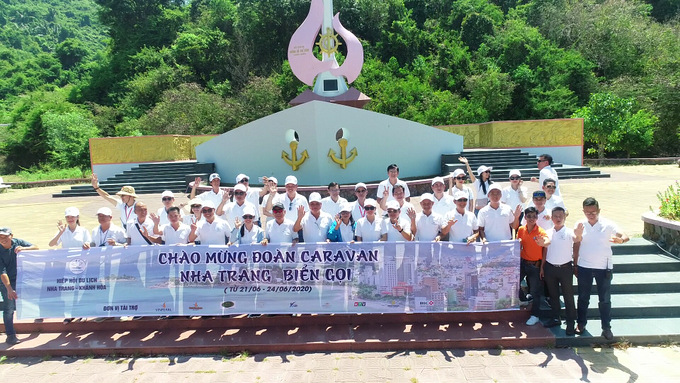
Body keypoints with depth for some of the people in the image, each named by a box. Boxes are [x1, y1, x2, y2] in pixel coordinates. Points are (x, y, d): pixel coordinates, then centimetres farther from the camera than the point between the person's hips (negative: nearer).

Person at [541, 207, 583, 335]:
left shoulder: (569, 232, -10)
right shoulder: (548, 232, 4)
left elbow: (576, 239, -33)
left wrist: (579, 235, -56)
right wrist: (542, 267, 10)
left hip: (565, 267, -4)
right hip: (550, 267, 4)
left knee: (568, 296, 3)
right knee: (553, 294, 14)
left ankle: (571, 323, 11)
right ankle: (555, 318, 28)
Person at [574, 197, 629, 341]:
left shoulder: (608, 225, -9)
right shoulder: (579, 225, -3)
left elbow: (625, 236, -21)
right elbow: (576, 246, 4)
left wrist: (620, 239, -45)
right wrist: (575, 265, 6)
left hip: (604, 268, -1)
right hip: (584, 267, 1)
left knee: (605, 299, 7)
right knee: (583, 298, 12)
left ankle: (606, 327, 20)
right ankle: (581, 323, 27)